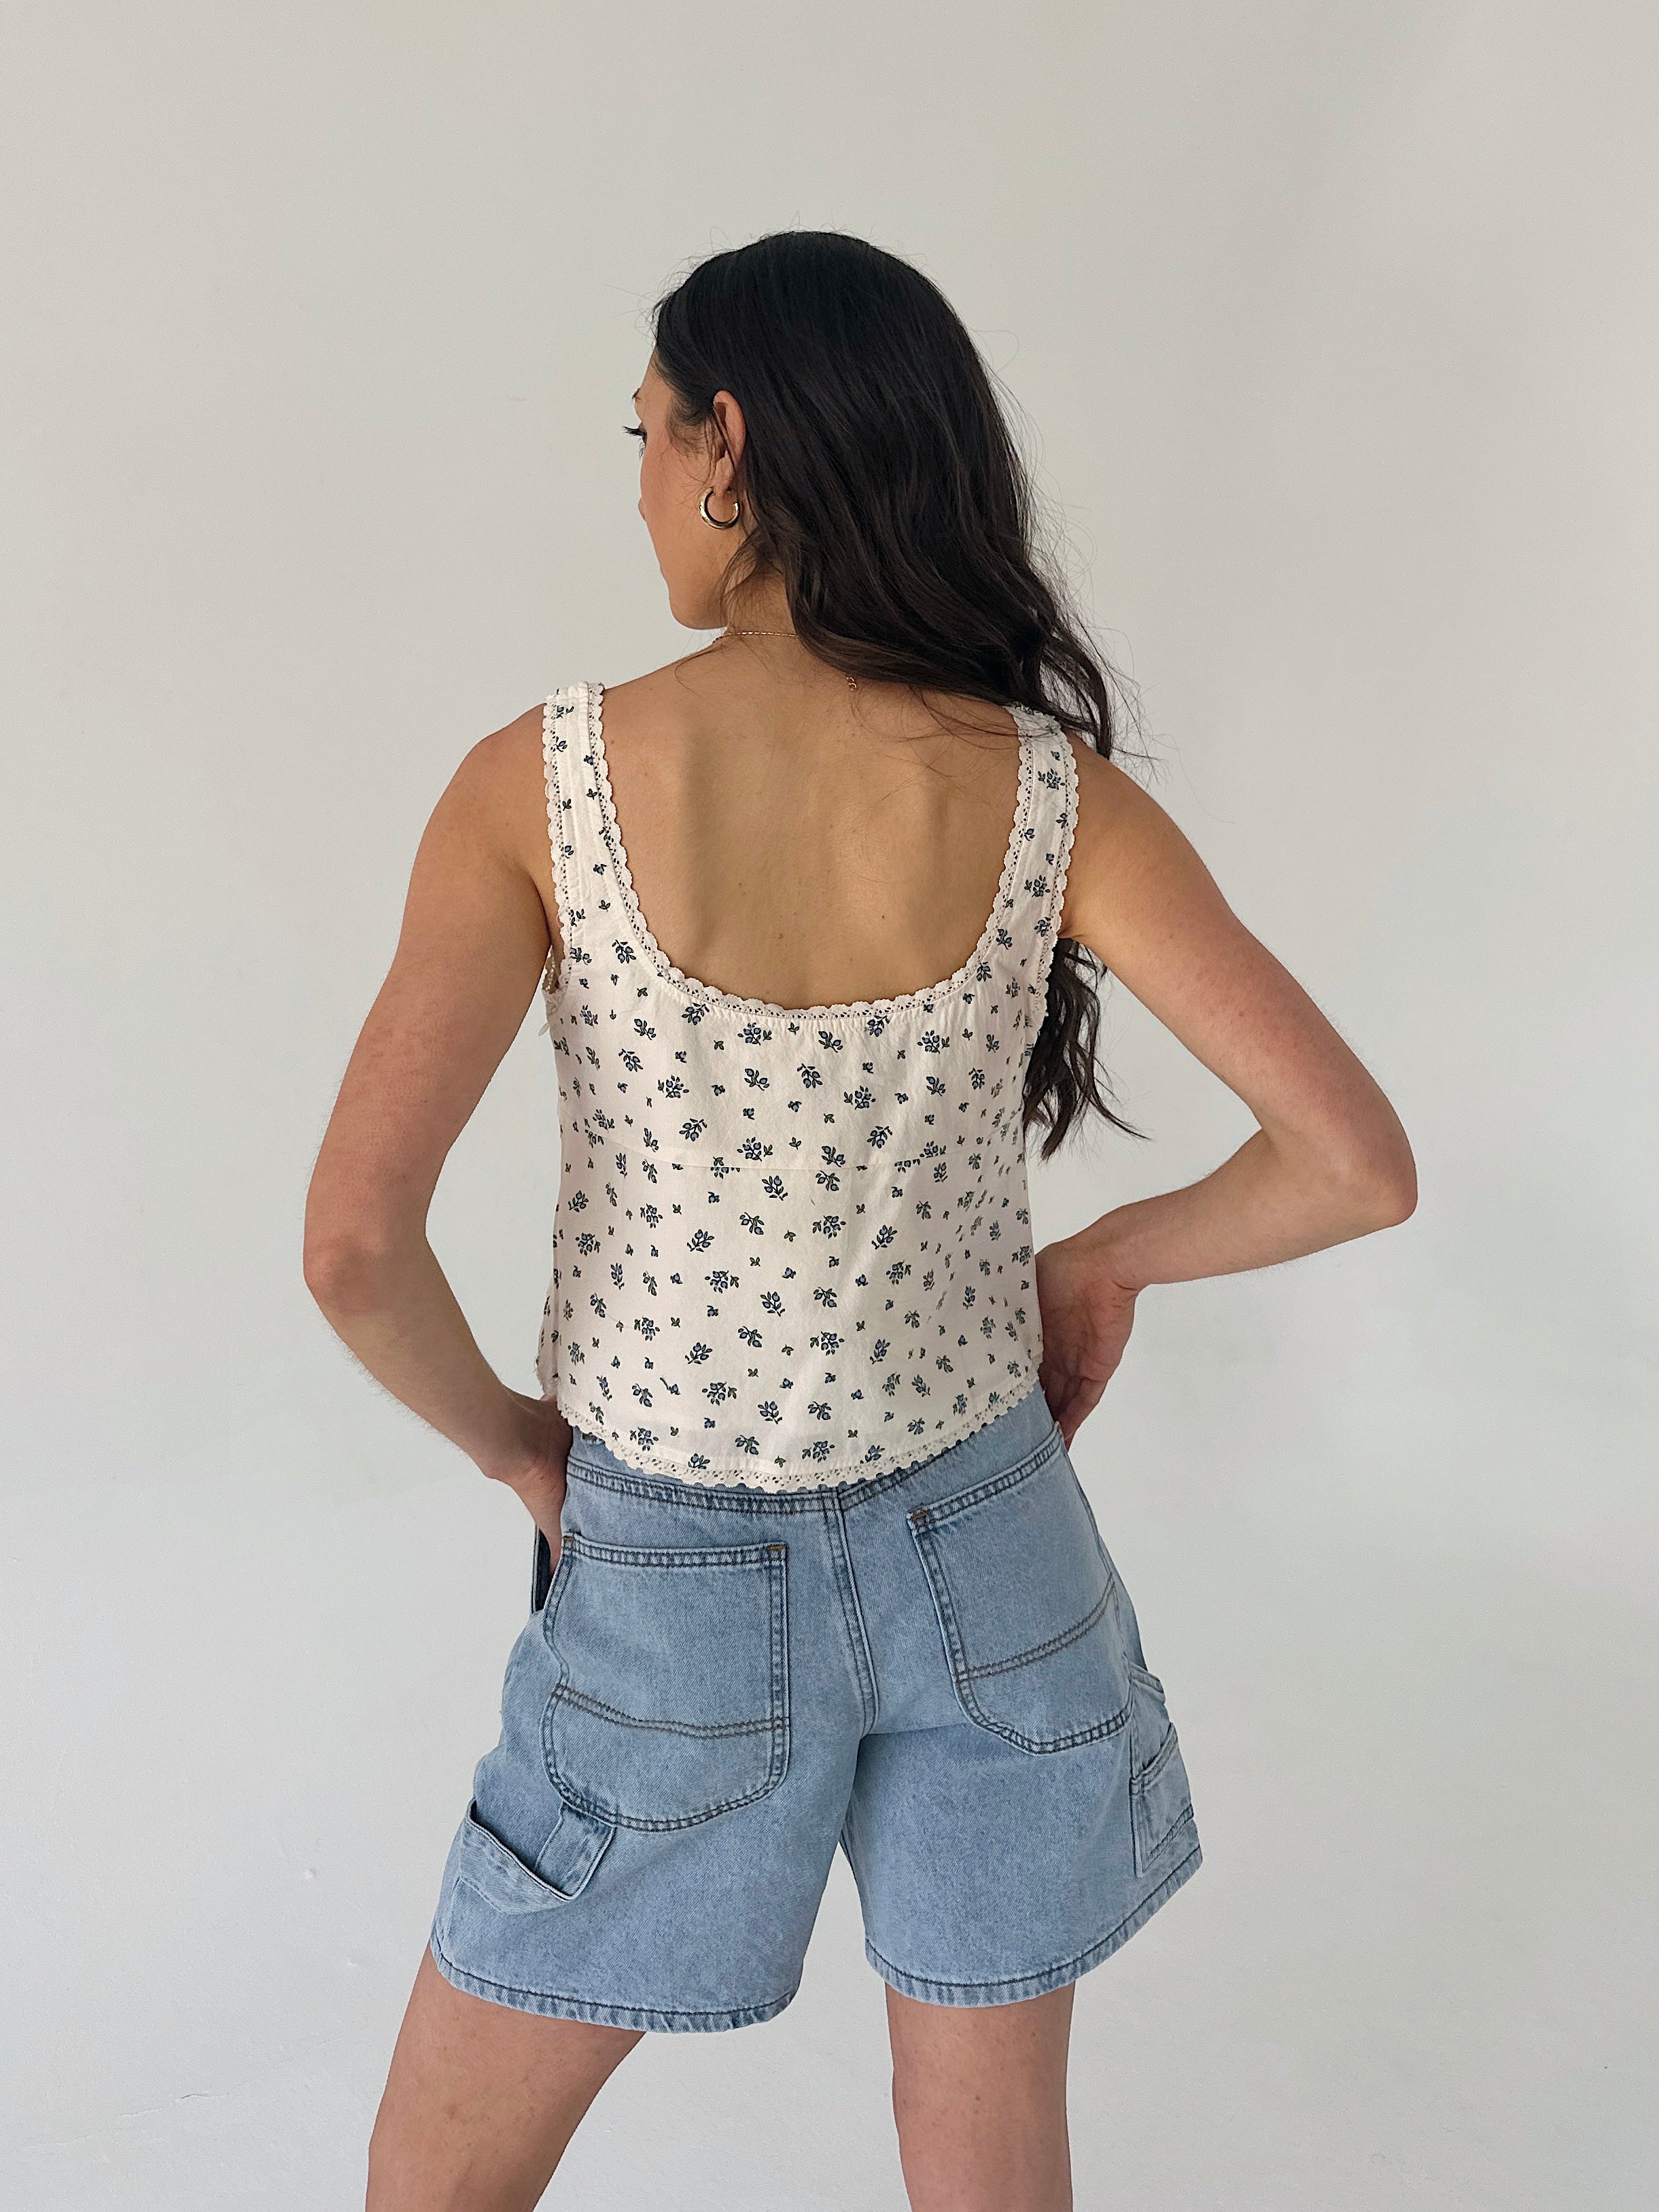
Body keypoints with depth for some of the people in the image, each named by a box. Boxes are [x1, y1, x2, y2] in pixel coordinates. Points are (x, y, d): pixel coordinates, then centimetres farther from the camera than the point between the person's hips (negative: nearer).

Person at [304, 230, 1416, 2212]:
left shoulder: (545, 781, -17)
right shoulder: (1055, 797, -13)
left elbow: (354, 1240, -24)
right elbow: (1360, 1163, -14)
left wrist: (502, 1433, -4)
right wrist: (1110, 1259, 3)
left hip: (675, 1582, -2)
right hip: (986, 1548, 2)